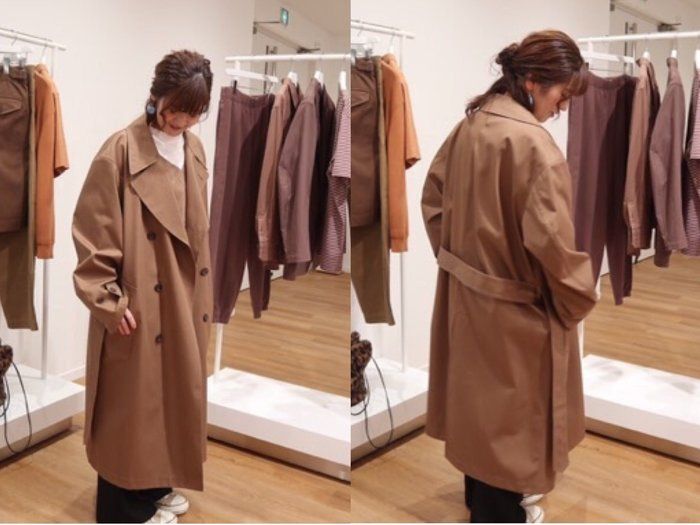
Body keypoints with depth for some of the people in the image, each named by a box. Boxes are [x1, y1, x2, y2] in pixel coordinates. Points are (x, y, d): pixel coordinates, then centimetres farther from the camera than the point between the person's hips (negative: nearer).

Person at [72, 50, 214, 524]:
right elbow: (92, 232, -15)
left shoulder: (194, 149, 5)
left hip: (185, 301, 7)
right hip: (140, 308, -7)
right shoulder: (121, 151, -17)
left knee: (175, 395, 18)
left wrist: (203, 293, 16)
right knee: (133, 409, 5)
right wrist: (110, 302, -16)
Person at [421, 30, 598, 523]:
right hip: (512, 308, -9)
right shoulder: (534, 143, -25)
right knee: (509, 416, 10)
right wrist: (579, 299, -11)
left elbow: (434, 198, 12)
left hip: (465, 291, 9)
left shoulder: (470, 124, 2)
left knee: (478, 402, 24)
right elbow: (550, 241, -28)